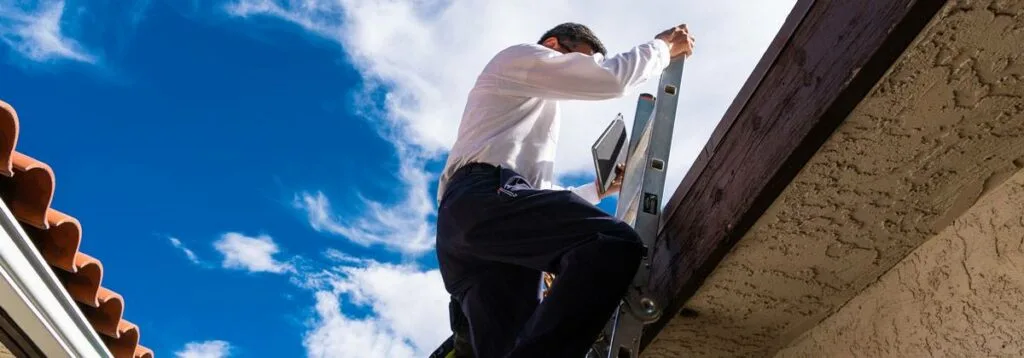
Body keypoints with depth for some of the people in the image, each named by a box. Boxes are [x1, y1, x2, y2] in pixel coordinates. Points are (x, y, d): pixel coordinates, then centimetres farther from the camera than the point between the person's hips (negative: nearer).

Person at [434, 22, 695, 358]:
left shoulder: (533, 111, 43)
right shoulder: (519, 56, 17)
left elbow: (535, 194, 42)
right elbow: (609, 78, 5)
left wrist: (601, 188, 46)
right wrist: (664, 46, 21)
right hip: (484, 198, -10)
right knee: (616, 246, -28)